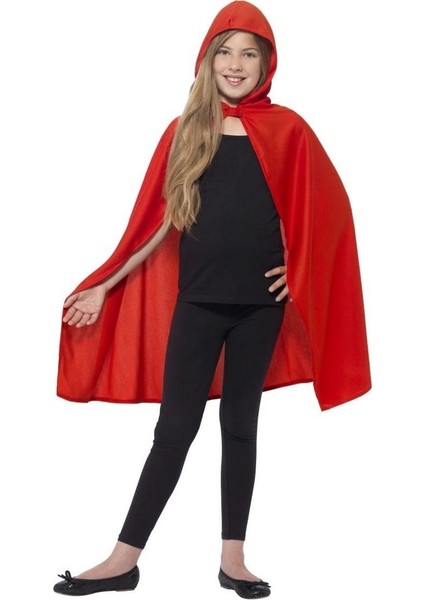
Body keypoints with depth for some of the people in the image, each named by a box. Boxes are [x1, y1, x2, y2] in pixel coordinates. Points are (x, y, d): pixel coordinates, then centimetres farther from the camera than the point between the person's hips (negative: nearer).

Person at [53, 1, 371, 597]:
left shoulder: (286, 129, 1)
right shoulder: (185, 131, 4)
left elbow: (325, 205, 7)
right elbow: (157, 222, 4)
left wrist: (299, 266, -1)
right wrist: (104, 287, 2)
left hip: (259, 303, 0)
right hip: (197, 300, 0)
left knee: (239, 425, 8)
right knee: (175, 427, 1)